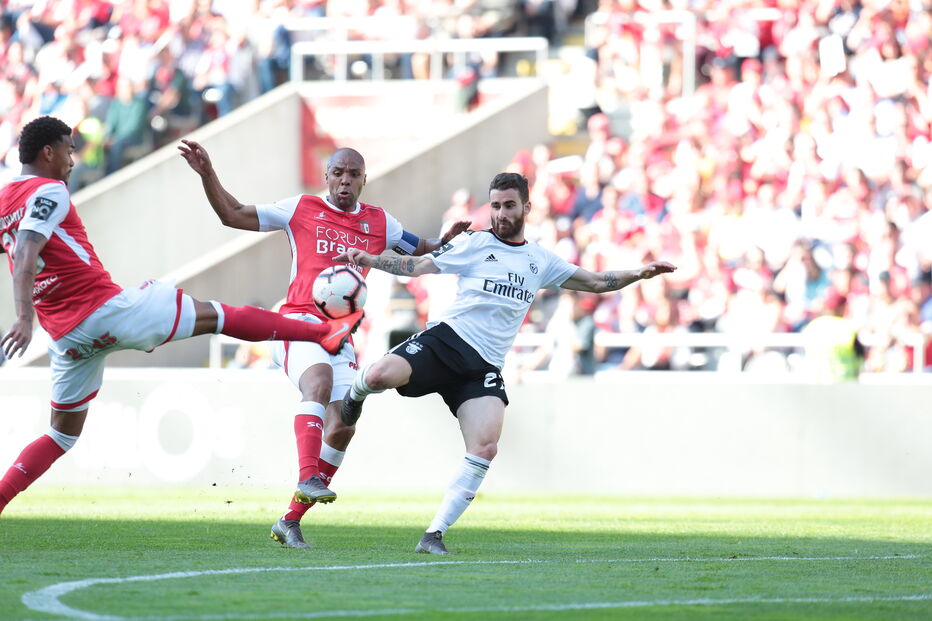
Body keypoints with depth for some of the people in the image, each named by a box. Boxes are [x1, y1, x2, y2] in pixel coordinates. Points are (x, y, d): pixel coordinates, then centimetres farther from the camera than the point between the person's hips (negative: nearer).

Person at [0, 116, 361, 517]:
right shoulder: (48, 191, -11)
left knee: (63, 434, 17)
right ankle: (325, 332, 9)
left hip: (65, 334, 8)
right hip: (104, 308, -8)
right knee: (214, 315, 3)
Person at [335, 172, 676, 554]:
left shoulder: (540, 262, 18)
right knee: (382, 375, -30)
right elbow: (419, 265, 3)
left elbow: (596, 282, 24)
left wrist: (638, 274, 10)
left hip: (483, 367, 3)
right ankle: (356, 393, 12)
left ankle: (434, 534, -12)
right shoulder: (475, 244, 7)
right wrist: (369, 259, -11)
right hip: (446, 340, -3)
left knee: (485, 448, -19)